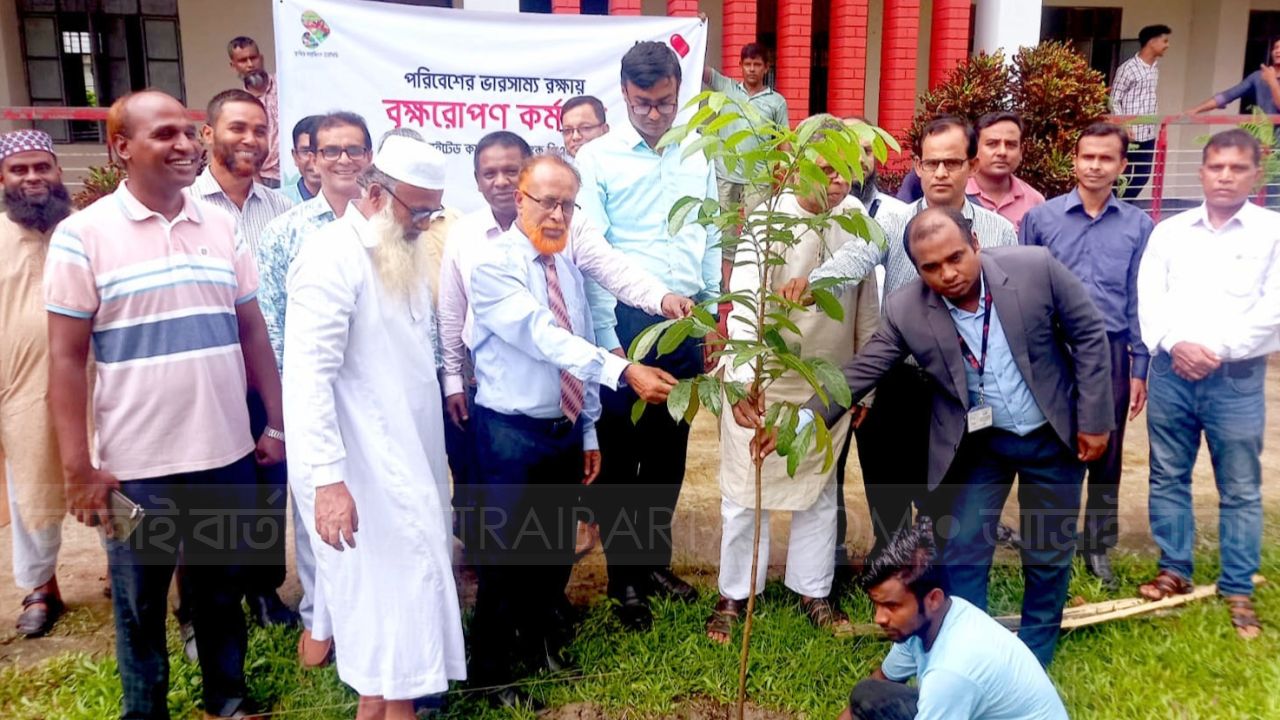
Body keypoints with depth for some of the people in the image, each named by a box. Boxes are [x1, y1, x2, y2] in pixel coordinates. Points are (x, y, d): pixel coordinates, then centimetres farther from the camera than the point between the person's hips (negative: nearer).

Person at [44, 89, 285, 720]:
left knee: (222, 592, 18)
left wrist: (277, 423, 7)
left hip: (227, 455, 3)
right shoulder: (83, 234, -6)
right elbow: (66, 356, -6)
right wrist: (77, 468, -9)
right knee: (140, 608, 13)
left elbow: (252, 331, 9)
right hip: (137, 466, -3)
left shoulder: (222, 226, 5)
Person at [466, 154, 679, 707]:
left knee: (557, 546, 18)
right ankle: (489, 666, 25)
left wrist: (589, 432, 11)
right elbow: (543, 336, -29)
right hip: (511, 433, -7)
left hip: (565, 431, 7)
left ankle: (541, 641, 40)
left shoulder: (569, 267, 8)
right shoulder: (494, 265, -15)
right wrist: (623, 370, -40)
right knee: (506, 551, 4)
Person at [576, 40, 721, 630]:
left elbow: (710, 242, 13)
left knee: (669, 450, 14)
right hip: (625, 320, -4)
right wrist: (607, 339, -10)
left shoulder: (698, 158, 8)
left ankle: (655, 560, 30)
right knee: (619, 454, 6)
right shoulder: (597, 158, -5)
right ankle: (623, 578, 20)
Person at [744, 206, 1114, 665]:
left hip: (1053, 435, 0)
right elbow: (858, 374, -16)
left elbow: (1090, 335, -9)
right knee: (962, 555, 1)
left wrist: (1093, 419, -8)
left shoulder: (1035, 268, -21)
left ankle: (1032, 661, 33)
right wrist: (800, 422, -30)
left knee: (1049, 555, 13)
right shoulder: (906, 311, -19)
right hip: (978, 442, 0)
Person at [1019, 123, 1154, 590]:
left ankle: (1098, 548, 25)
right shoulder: (1041, 218, 0)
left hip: (1110, 353, 2)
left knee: (1106, 457, 10)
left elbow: (1140, 300, 6)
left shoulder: (1138, 226, 4)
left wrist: (1140, 368, 4)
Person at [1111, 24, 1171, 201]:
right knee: (1121, 177, -1)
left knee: (1143, 176, 11)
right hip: (1130, 135, -8)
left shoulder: (1155, 67, 11)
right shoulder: (1128, 68, -13)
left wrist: (1156, 120, 15)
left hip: (1149, 134, 8)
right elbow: (1114, 101, -11)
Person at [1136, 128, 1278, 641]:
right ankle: (1174, 571, 23)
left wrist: (1216, 350, -14)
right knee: (1167, 478, 10)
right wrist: (1174, 345, -14)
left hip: (1237, 377, -2)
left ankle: (1237, 590, 16)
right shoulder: (1169, 231, 9)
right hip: (1170, 371, 3)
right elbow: (1149, 299, 2)